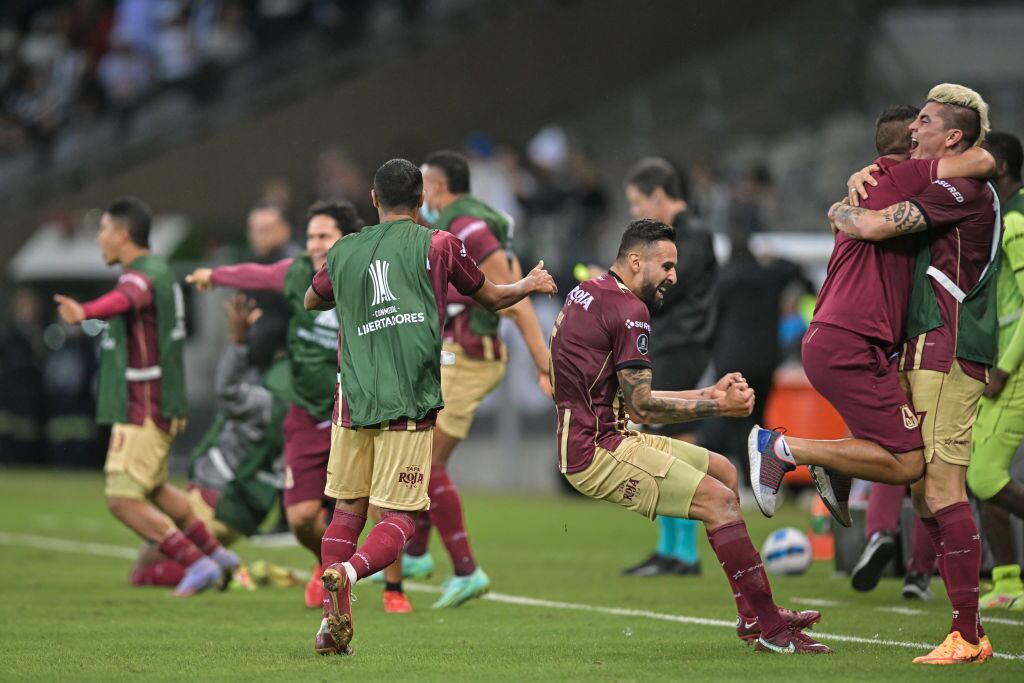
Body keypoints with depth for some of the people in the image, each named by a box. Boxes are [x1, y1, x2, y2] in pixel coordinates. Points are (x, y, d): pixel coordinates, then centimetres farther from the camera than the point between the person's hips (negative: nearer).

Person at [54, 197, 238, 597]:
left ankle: (196, 563, -7)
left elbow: (121, 301, -44)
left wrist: (85, 312, -65)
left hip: (141, 409, -10)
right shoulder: (160, 273, 14)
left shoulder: (142, 278, -20)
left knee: (123, 499, -8)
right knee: (154, 489, 26)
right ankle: (214, 552, 36)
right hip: (161, 404, 10)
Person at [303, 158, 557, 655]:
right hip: (409, 404, -3)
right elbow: (490, 298, 17)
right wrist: (530, 284, 38)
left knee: (347, 511, 14)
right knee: (397, 520, -2)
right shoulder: (438, 246, 3)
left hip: (353, 400, 3)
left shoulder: (344, 252, 11)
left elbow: (311, 301, 30)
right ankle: (347, 572, -31)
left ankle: (332, 620, 4)